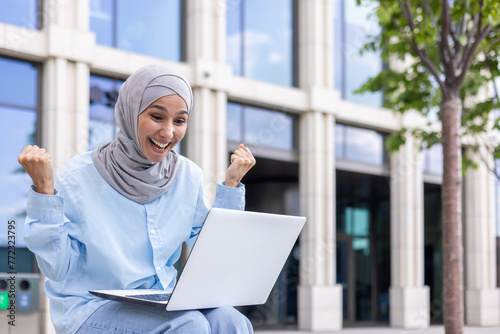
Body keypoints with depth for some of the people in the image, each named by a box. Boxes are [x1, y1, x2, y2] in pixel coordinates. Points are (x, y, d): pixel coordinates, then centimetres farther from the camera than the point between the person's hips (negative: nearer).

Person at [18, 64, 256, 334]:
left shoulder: (189, 177, 3)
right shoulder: (79, 178, -10)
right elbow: (57, 270, -9)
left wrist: (231, 185, 4)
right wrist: (44, 190, -18)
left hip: (163, 306, 4)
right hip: (92, 308, -4)